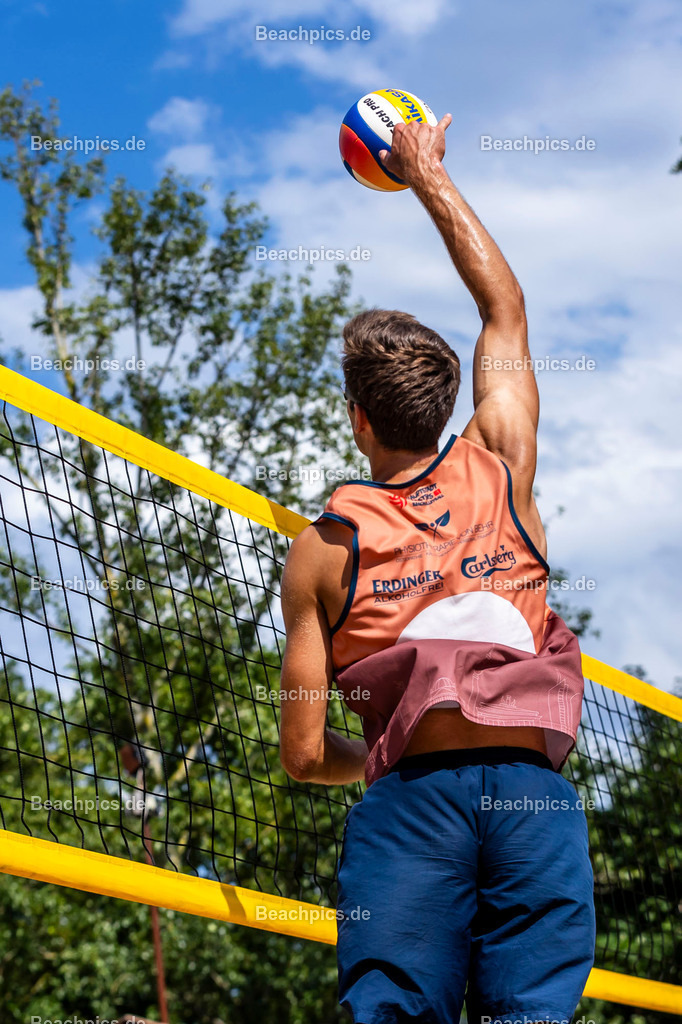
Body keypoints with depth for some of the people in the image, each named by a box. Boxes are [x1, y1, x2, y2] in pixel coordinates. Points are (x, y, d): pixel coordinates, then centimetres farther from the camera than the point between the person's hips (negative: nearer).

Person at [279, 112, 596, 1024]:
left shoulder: (322, 547, 8)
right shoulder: (499, 469, 12)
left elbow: (305, 756, 6)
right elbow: (506, 309, 30)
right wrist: (429, 176, 38)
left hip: (409, 800, -1)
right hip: (536, 792, 2)